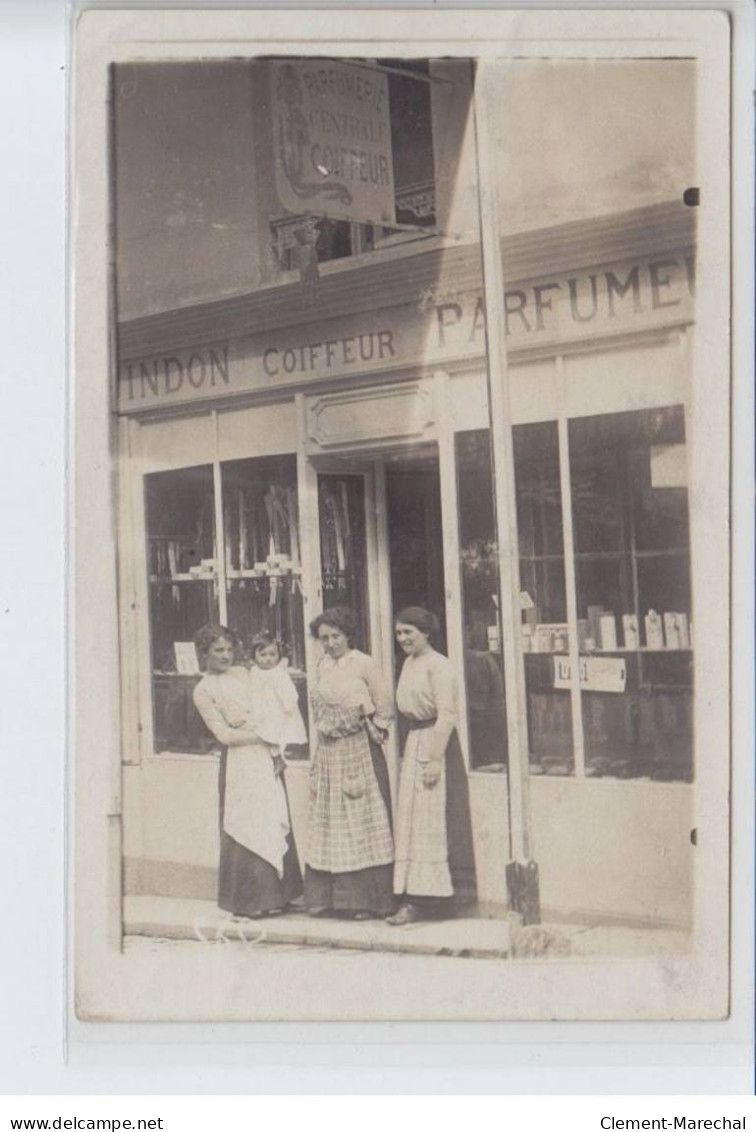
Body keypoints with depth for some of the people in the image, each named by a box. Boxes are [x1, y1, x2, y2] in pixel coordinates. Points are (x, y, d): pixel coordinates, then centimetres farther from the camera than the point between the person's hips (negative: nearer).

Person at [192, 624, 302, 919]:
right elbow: (224, 734, -9)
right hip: (240, 762, -5)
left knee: (275, 822, 6)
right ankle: (247, 900, 8)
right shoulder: (203, 691, -3)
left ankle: (272, 895, 15)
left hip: (266, 755, 6)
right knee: (245, 828, -2)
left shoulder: (241, 673, 13)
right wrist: (264, 736, -10)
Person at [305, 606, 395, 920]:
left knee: (361, 821, -2)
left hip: (359, 750, -6)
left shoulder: (364, 663, -6)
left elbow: (385, 704, -3)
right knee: (327, 820, 8)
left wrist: (375, 729, -6)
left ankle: (366, 899, 3)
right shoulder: (322, 667, 10)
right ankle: (326, 895, 15)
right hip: (329, 753, 6)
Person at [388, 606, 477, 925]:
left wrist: (435, 758, -20)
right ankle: (416, 899, 14)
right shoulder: (409, 663, 14)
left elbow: (447, 714, -17)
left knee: (430, 821, -5)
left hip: (435, 743, -9)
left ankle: (425, 899, 0)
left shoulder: (438, 665, -13)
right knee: (412, 819, 9)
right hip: (413, 743, 9)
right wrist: (407, 753, 15)